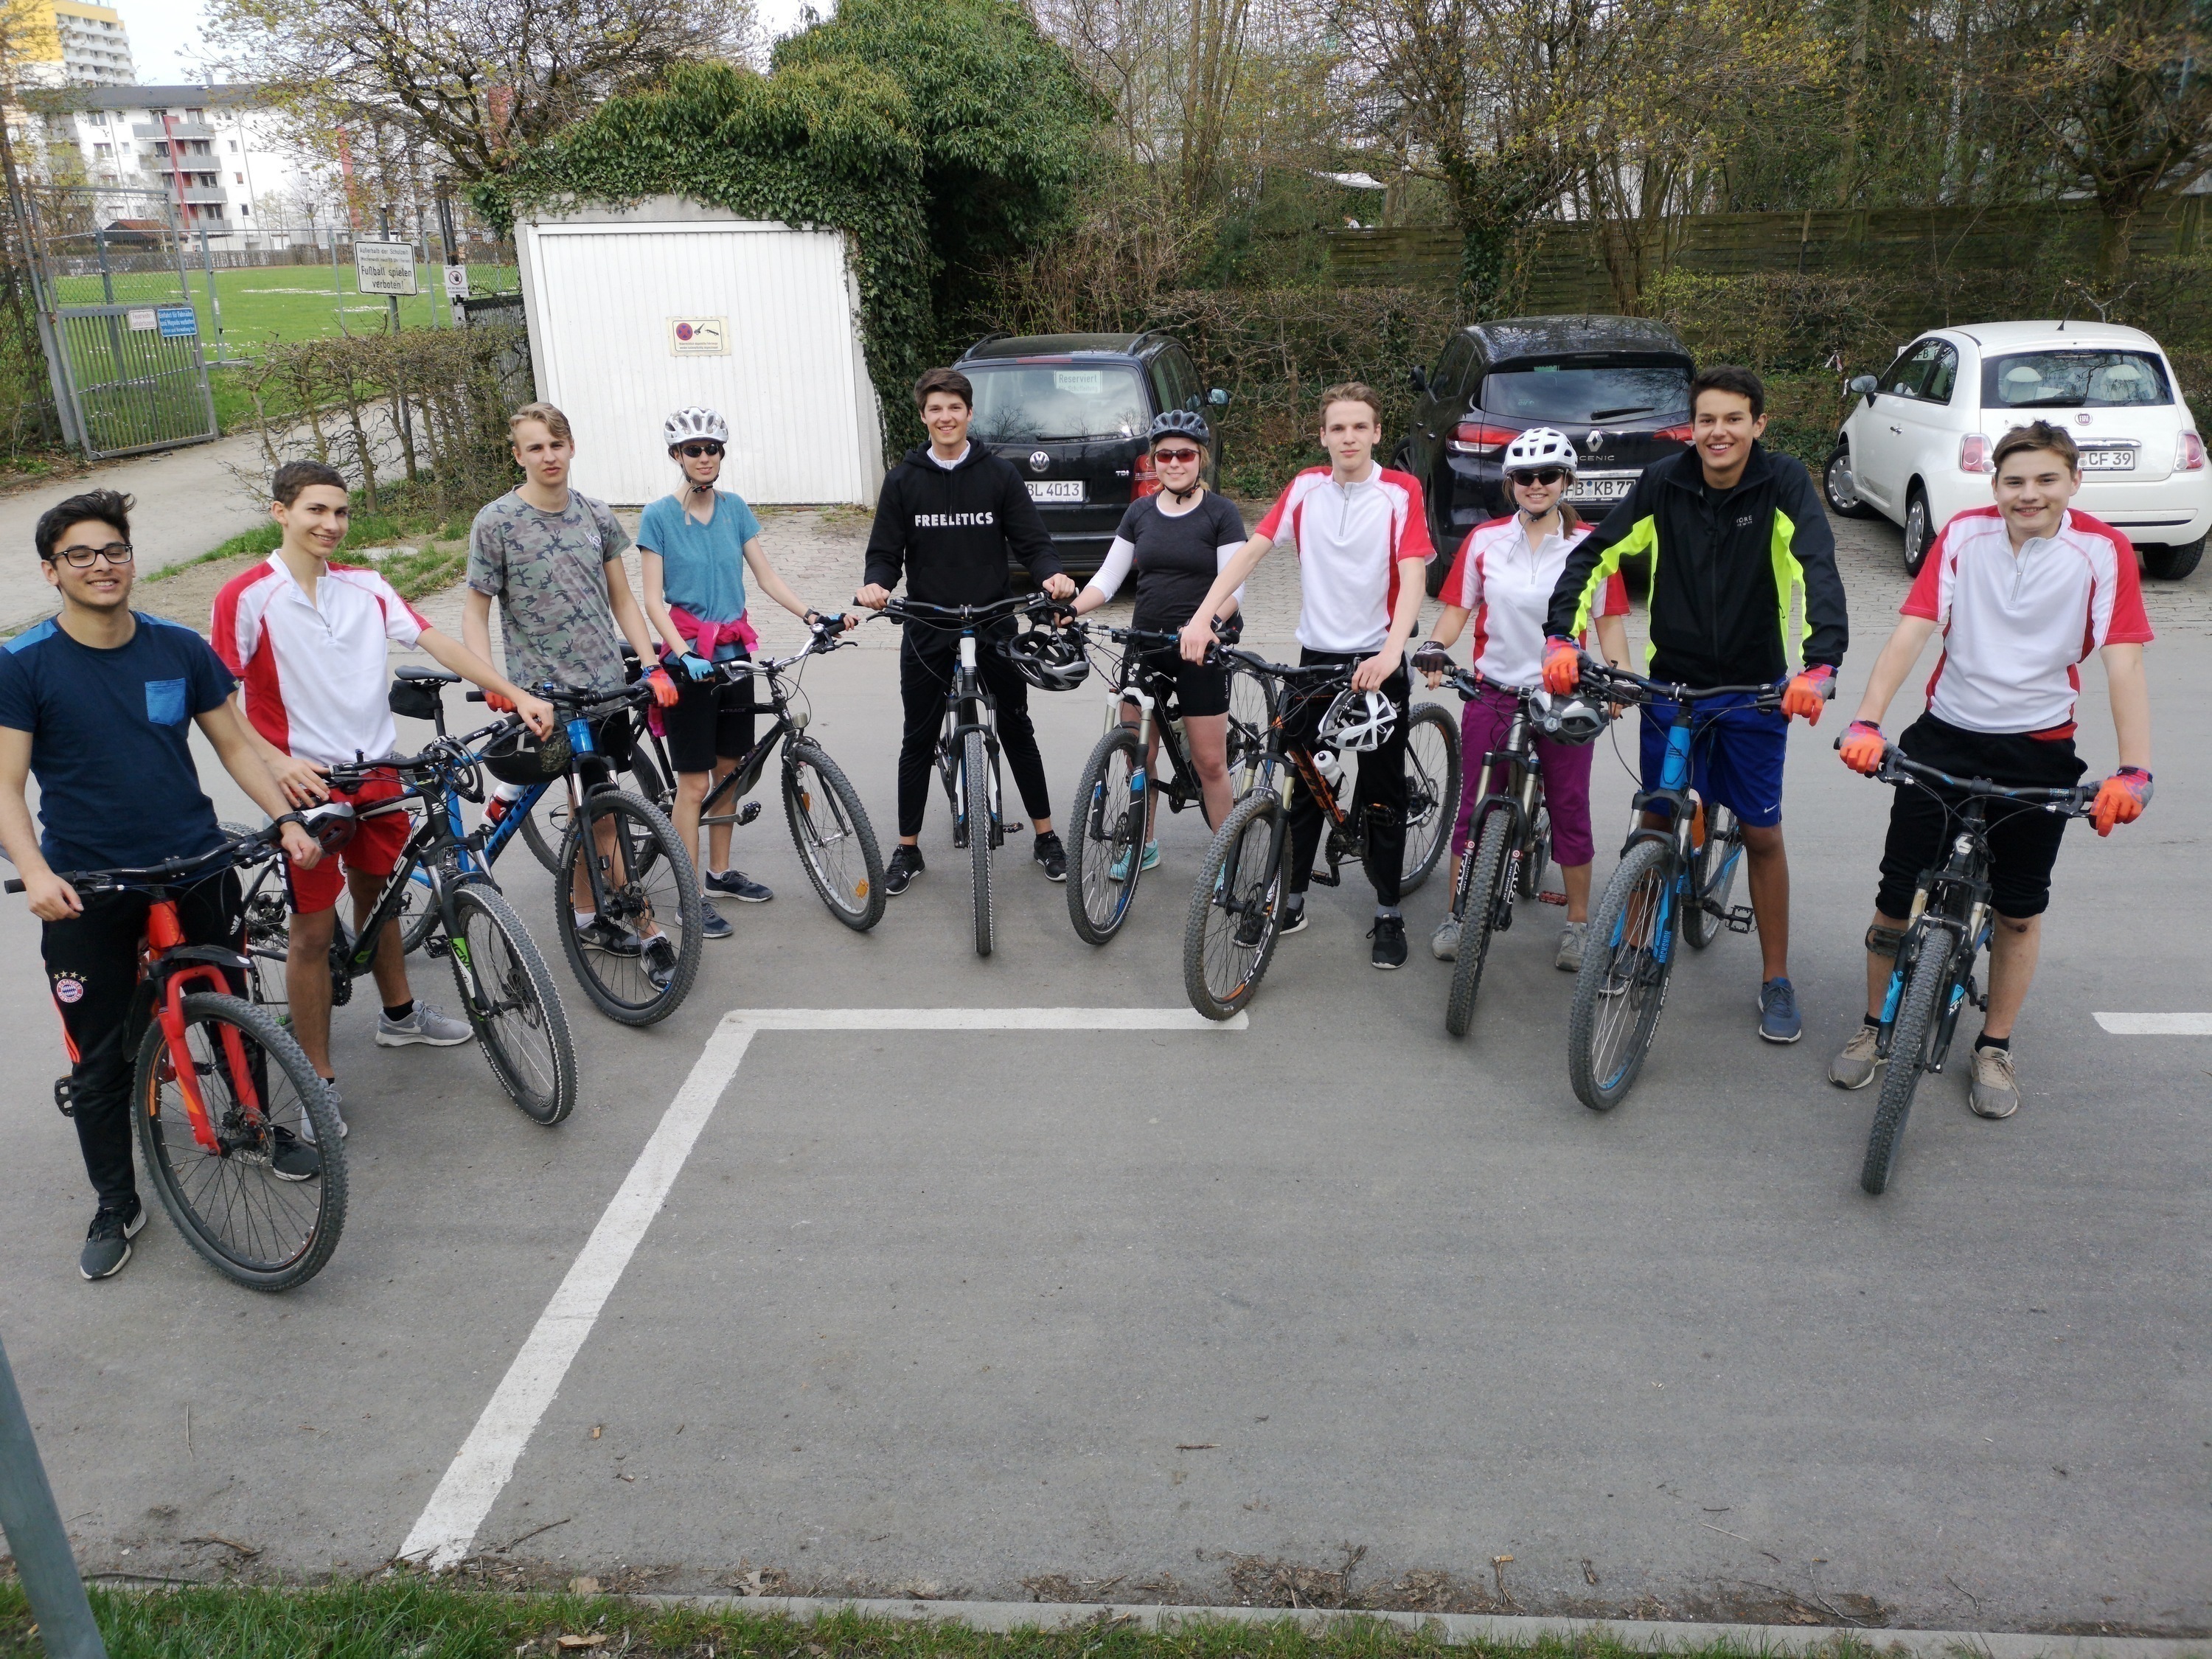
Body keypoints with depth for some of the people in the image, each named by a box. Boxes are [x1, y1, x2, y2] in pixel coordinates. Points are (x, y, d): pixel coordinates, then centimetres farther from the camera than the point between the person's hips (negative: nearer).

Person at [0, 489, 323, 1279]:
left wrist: (286, 819, -8)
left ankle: (262, 1127, 40)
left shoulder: (180, 649, 0)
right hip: (85, 892, -2)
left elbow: (234, 746, 6)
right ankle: (114, 1205, 23)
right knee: (100, 1059, 6)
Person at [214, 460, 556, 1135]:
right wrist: (278, 762, -26)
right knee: (315, 928, 2)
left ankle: (400, 1014, 44)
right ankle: (319, 1079, 13)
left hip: (377, 772, 5)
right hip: (308, 783, -5)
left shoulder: (364, 587, 3)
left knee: (377, 895, 22)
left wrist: (516, 695, -12)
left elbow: (435, 641, -3)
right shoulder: (247, 596, -10)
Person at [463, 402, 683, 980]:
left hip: (608, 686, 5)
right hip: (548, 694, -5)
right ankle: (651, 932, 1)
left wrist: (652, 666, 1)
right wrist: (492, 683, -18)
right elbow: (476, 610, -4)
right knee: (602, 809, -5)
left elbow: (622, 599, 12)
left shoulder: (597, 515, 7)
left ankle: (586, 915, 28)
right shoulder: (496, 522, -7)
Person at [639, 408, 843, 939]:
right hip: (689, 656, -5)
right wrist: (684, 655, -25)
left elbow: (768, 577, 4)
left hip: (734, 651, 5)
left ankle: (720, 870, 30)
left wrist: (811, 615, -11)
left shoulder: (735, 508, 5)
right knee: (693, 781, -2)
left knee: (728, 767, 14)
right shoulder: (659, 516, -7)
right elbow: (653, 600, -11)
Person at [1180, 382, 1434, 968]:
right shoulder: (1305, 488, 1)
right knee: (1302, 786, 9)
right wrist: (1203, 617, -18)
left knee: (1381, 796, 4)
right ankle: (1292, 899, 23)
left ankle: (1388, 914, 17)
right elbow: (1251, 550, -5)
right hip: (1316, 656, 3)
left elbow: (1413, 578, -18)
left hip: (1377, 662, -3)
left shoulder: (1400, 492, -9)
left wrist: (1390, 654, -33)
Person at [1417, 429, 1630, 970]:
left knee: (1570, 810, 7)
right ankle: (1457, 915, 19)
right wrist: (1434, 646, -14)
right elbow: (1457, 609, 4)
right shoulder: (1484, 540, 1)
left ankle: (1577, 923, 20)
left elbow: (1609, 620, 1)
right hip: (1493, 694, 1)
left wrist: (1618, 673, -14)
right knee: (1473, 806, 6)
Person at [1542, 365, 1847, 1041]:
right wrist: (1560, 637, -21)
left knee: (1762, 833, 6)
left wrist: (1819, 665, -37)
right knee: (1655, 821, 8)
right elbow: (1593, 556, -6)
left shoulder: (1785, 483, -12)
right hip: (1671, 681, 1)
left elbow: (1818, 573, -23)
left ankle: (1776, 979, 19)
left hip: (1755, 689, -1)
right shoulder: (1664, 483, -7)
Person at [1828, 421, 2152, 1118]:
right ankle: (1874, 1027, 23)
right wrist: (1866, 722, -30)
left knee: (2020, 910, 9)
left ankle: (1995, 1048, 27)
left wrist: (2133, 771, -29)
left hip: (2039, 749, 0)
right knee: (1897, 897, 2)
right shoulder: (1964, 535, -8)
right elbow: (1911, 630, -16)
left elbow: (2123, 663, -17)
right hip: (1946, 736, 0)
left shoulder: (2102, 551, -11)